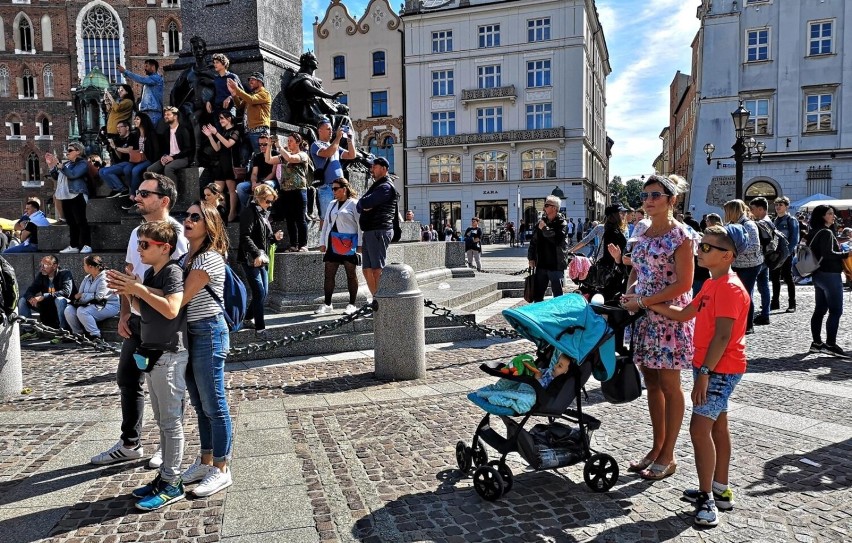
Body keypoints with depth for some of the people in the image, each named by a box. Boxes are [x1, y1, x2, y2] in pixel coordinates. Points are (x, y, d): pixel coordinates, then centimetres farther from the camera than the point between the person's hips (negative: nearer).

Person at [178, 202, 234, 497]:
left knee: (214, 405, 0)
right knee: (200, 404, 17)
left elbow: (180, 298, -19)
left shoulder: (209, 258, -15)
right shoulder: (189, 256, 14)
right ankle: (205, 461, 30)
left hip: (208, 332, -9)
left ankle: (221, 470, 11)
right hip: (190, 333, 9)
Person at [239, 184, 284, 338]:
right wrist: (256, 254, -29)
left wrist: (274, 237, 3)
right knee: (259, 293, -11)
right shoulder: (250, 212, -9)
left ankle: (248, 318, 30)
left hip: (262, 259, 9)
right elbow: (245, 237, -20)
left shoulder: (264, 214, 18)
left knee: (264, 293, 11)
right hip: (251, 259, -9)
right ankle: (260, 328, -6)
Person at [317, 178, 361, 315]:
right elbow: (326, 223, 18)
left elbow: (360, 224, -8)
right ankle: (327, 304, 13)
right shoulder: (332, 204, 17)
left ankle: (352, 304, 10)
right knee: (329, 274, 5)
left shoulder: (354, 203, -4)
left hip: (348, 244, -6)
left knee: (351, 274, 3)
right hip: (332, 244, 6)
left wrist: (360, 244, -12)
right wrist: (323, 242, 13)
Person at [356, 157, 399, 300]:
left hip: (379, 231, -10)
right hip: (369, 232, 10)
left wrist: (363, 203, 4)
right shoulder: (376, 186, 24)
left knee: (377, 269, -10)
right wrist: (364, 206, -6)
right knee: (367, 269, 11)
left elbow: (365, 203, -18)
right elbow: (359, 206, 15)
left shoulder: (386, 187, -7)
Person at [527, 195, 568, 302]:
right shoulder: (541, 221, 10)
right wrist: (531, 257, 7)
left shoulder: (561, 223, -7)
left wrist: (545, 229, -18)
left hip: (556, 266, -6)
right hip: (541, 265, 6)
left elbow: (559, 240, -24)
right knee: (537, 295, 12)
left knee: (558, 297, 3)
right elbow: (533, 241, 14)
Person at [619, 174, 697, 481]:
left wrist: (643, 300, -17)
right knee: (652, 383, 13)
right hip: (644, 316, 7)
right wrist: (629, 294, 0)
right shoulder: (641, 230, 10)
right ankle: (657, 447, 26)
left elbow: (683, 284, -16)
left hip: (670, 316, -7)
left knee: (669, 386, 3)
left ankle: (668, 456, 15)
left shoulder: (681, 236, -11)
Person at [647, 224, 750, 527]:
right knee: (717, 427, 15)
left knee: (699, 428, -11)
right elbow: (684, 314, 17)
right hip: (713, 368, 10)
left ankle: (707, 499, -1)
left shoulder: (730, 288, -20)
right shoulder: (711, 284, 11)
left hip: (720, 369, -10)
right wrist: (652, 305, 8)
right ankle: (720, 492, 27)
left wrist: (704, 373, -26)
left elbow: (722, 336, -25)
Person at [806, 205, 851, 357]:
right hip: (830, 275, -10)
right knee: (835, 311, -6)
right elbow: (828, 254, -23)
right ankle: (830, 344, -5)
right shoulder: (826, 233, -15)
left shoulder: (814, 232, 12)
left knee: (820, 310, 12)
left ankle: (817, 343, 16)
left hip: (819, 274, 10)